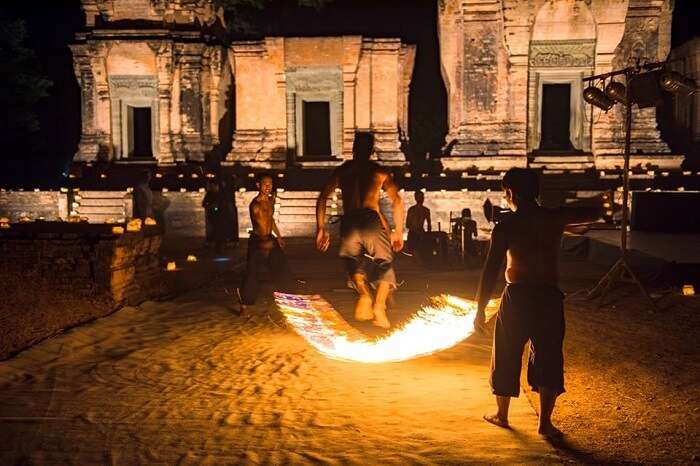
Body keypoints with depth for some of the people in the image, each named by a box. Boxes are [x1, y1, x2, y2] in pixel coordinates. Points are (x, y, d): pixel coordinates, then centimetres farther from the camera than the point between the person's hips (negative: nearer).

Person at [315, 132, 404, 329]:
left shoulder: (341, 170, 18)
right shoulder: (379, 171, 14)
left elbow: (322, 199, 12)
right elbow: (397, 202, 8)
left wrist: (321, 229, 14)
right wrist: (399, 232, 14)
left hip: (348, 222, 1)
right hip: (372, 220, -1)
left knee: (354, 263, 20)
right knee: (385, 263, 15)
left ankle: (364, 294, -9)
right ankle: (379, 304, -8)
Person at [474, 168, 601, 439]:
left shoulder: (505, 226, -8)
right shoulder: (556, 218, 1)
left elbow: (491, 270, -10)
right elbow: (595, 214, 18)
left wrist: (480, 309, -4)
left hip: (517, 297, -2)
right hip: (550, 297, 2)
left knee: (506, 357, 14)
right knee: (548, 358, 12)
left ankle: (502, 415, 28)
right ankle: (545, 421, 12)